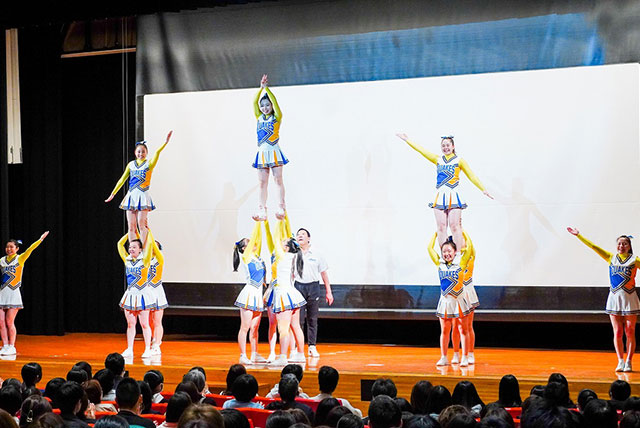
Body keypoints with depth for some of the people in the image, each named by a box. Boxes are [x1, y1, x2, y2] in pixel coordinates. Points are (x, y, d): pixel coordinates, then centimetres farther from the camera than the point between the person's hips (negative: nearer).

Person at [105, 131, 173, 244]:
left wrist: (166, 142, -29)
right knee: (131, 225, 0)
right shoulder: (131, 165, 13)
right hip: (131, 196, 4)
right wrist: (113, 194, 18)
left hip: (143, 196, -4)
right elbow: (122, 180, 17)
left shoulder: (149, 164, 2)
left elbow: (157, 153, -14)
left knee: (141, 224, -13)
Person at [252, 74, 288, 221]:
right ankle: (262, 210, 2)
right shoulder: (259, 118, 13)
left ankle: (282, 207, -6)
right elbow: (254, 103, 5)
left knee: (278, 179, -5)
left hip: (274, 151, -4)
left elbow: (275, 102, -8)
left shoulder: (276, 118, 3)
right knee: (262, 182, 3)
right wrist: (261, 88, -3)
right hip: (262, 153, 4)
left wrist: (266, 88, -9)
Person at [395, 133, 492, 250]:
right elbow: (422, 150, 21)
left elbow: (472, 176, 4)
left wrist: (483, 189, -4)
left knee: (455, 226, -10)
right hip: (440, 197, 4)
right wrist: (407, 140, 25)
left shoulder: (459, 161, 6)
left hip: (453, 197, -4)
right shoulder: (438, 159, 16)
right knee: (441, 227, -2)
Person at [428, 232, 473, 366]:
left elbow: (469, 247, -6)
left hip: (459, 300, -3)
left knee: (463, 330, 2)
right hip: (445, 300, 3)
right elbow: (430, 248, 11)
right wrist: (436, 233, 19)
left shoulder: (460, 263, -4)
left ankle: (464, 358, 5)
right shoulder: (439, 264, 3)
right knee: (444, 331, 6)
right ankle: (443, 357, 12)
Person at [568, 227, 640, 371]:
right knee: (617, 332, 0)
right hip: (614, 298, 2)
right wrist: (578, 235, 10)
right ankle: (620, 361, 6)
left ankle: (628, 362, 5)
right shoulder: (611, 258, 9)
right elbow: (594, 247, 10)